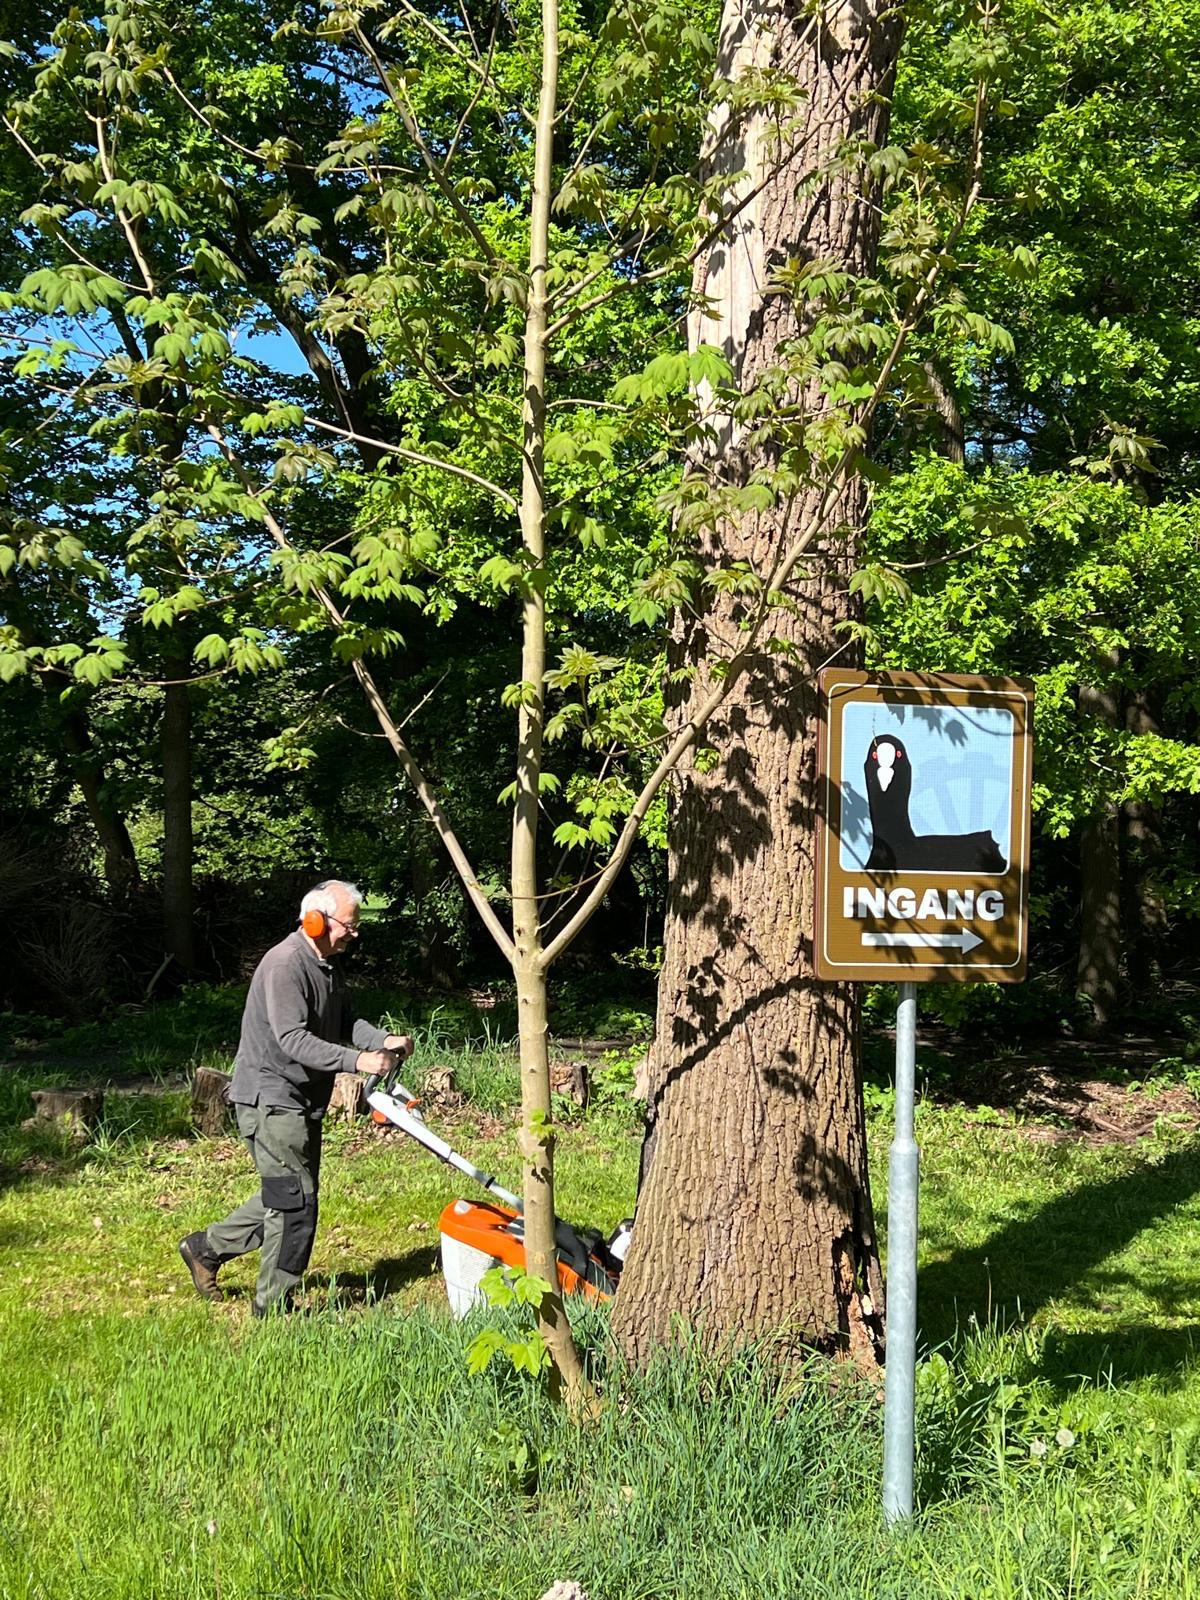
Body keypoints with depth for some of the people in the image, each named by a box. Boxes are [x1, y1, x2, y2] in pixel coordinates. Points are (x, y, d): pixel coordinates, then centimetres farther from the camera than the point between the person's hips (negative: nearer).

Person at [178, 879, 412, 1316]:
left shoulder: (326, 967, 13)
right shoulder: (285, 964, -20)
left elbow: (347, 1022, 15)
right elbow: (292, 1040, -28)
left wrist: (384, 1041, -5)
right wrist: (356, 1061, -35)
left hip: (301, 1101, 10)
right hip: (271, 1097, -10)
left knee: (287, 1198, 18)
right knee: (295, 1202, -5)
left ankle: (207, 1247, 31)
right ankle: (274, 1308, 7)